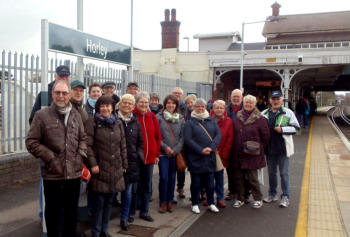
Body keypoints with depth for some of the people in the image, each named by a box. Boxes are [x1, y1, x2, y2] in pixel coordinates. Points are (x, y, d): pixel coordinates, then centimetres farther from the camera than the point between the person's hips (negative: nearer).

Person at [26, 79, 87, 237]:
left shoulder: (76, 115, 8)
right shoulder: (42, 115, -4)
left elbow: (83, 138, 15)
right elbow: (31, 142, -5)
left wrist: (80, 155, 0)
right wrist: (50, 158, -12)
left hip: (75, 173, 4)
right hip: (53, 175, -3)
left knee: (72, 212, 16)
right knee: (53, 212, 10)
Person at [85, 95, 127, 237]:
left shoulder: (118, 123, 12)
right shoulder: (92, 122, -4)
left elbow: (123, 146, 14)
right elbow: (88, 145, -9)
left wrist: (124, 164, 13)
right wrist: (93, 164, -15)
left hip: (115, 169, 5)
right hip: (99, 169, -5)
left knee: (109, 201, 13)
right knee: (98, 202, 0)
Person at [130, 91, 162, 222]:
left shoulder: (152, 117, 7)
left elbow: (158, 136, 11)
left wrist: (157, 154, 9)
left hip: (149, 157, 5)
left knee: (147, 186, 14)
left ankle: (144, 211, 27)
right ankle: (130, 212, 21)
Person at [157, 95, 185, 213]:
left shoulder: (181, 118, 7)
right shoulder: (159, 117, -1)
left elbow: (182, 136, 4)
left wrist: (176, 149, -6)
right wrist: (165, 147, -10)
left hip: (176, 153, 3)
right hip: (163, 152, -2)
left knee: (172, 177, 8)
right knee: (164, 177, -5)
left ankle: (170, 201, 22)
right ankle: (163, 202, 10)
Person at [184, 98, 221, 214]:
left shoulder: (211, 120, 10)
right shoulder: (190, 122, 0)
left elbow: (218, 135, 2)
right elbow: (187, 139, -9)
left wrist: (211, 147, -13)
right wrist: (201, 150, -16)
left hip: (210, 156, 3)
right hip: (195, 157, -3)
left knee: (210, 181, 10)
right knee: (196, 182, 7)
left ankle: (211, 203, 23)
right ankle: (195, 204, 20)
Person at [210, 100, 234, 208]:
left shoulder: (228, 122, 0)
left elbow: (229, 140, 0)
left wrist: (223, 154, -5)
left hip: (221, 155, 1)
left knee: (219, 177, 9)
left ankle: (220, 198, 19)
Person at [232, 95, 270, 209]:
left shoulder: (259, 118, -5)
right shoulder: (238, 116, 7)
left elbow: (265, 136, -1)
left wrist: (258, 148, 2)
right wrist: (236, 147, 12)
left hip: (252, 154, -4)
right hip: (238, 153, 5)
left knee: (252, 177, 1)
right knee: (238, 177, 9)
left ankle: (258, 199, 19)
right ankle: (240, 199, 24)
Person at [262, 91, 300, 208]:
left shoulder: (288, 113, -1)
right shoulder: (264, 113, 9)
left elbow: (296, 127, -4)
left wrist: (282, 129, -16)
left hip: (282, 148, -4)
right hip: (269, 148, 4)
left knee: (284, 173, 1)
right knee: (271, 172, 15)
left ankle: (285, 197, 11)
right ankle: (272, 194, 28)